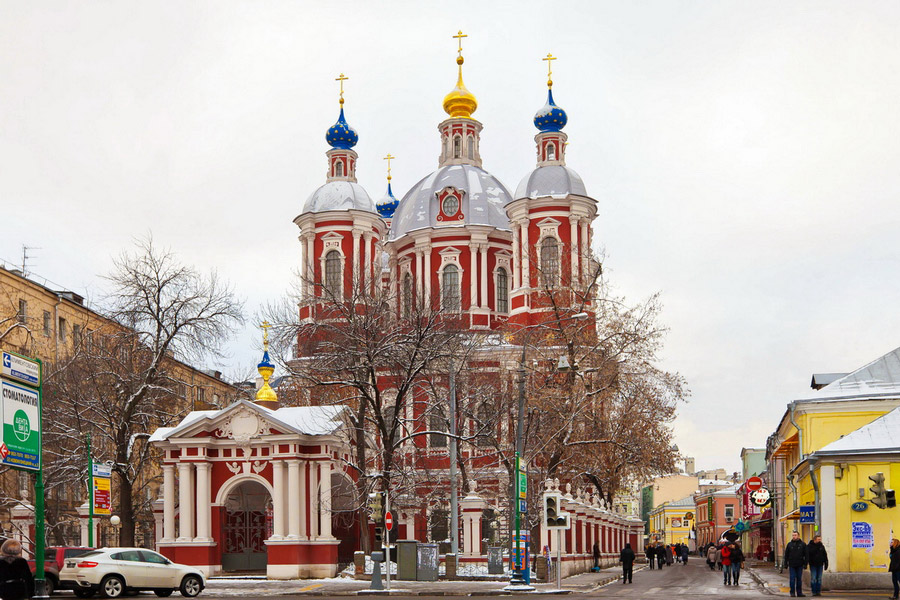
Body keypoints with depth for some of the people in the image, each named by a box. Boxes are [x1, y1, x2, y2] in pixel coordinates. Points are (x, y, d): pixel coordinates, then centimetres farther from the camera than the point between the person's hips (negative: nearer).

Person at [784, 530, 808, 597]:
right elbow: (786, 555, 9)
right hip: (792, 565, 0)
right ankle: (792, 592, 4)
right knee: (792, 579, -2)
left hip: (800, 565, 0)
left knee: (799, 579, 5)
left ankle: (799, 593, 11)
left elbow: (806, 555, 4)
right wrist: (786, 564, 3)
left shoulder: (803, 544, 3)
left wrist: (805, 564, -3)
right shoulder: (789, 544, 6)